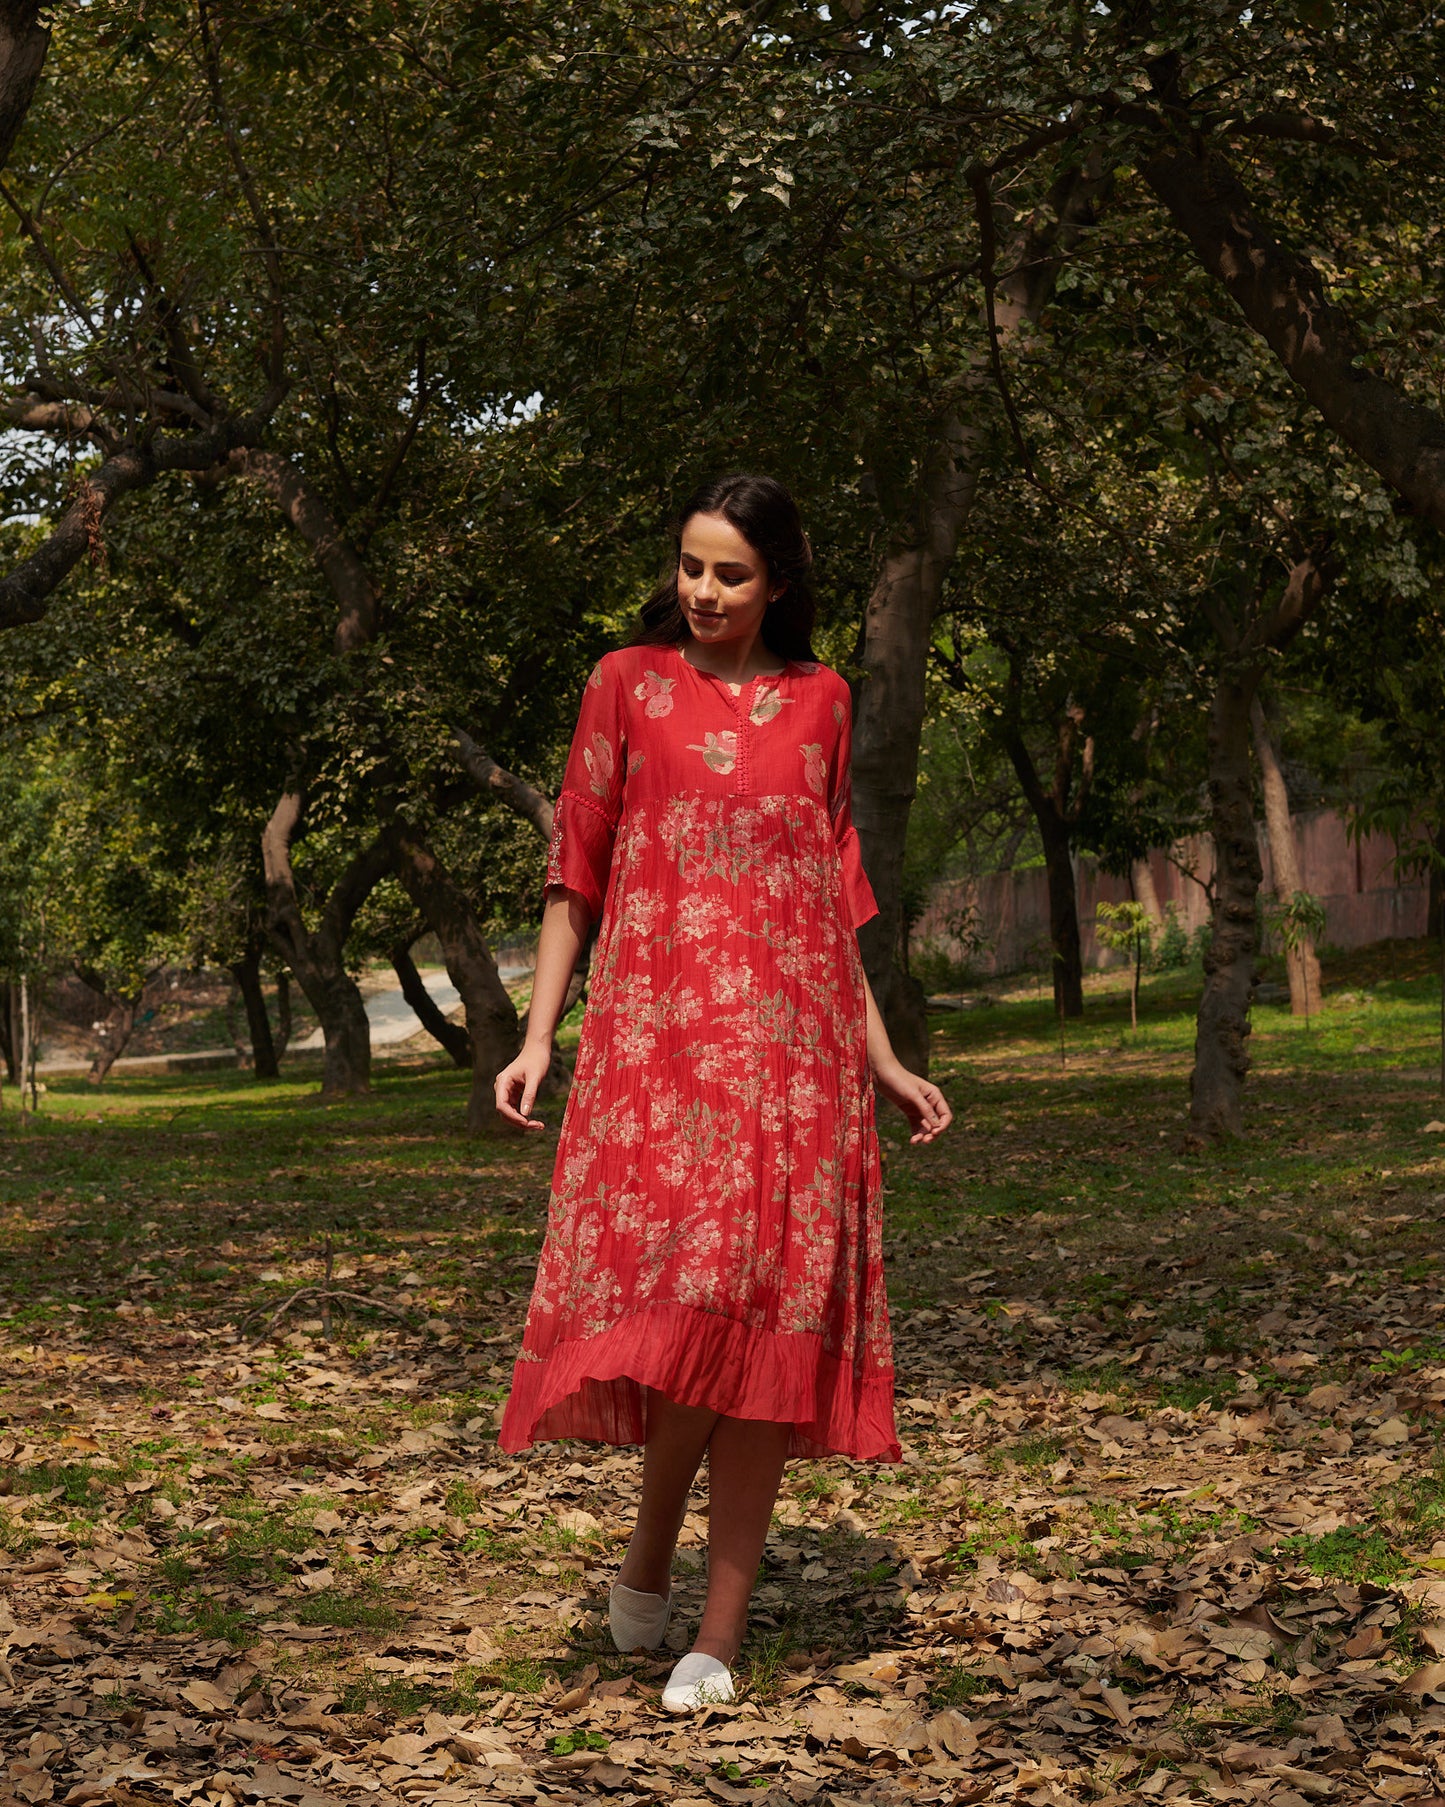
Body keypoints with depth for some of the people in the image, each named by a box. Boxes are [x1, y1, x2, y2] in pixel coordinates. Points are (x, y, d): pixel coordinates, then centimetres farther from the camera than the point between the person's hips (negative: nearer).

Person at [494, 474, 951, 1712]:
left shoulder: (820, 702, 14)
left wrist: (884, 1059, 14)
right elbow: (576, 875, 8)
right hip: (659, 1035, -2)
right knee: (682, 1292, -15)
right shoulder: (628, 683, 8)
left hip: (794, 1045, 2)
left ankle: (723, 1631, 5)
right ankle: (651, 1552, 11)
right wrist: (538, 1038, -1)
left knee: (773, 1312, -3)